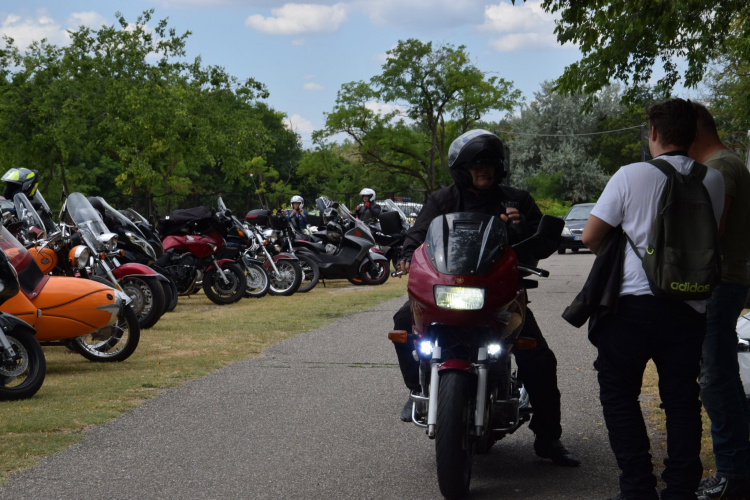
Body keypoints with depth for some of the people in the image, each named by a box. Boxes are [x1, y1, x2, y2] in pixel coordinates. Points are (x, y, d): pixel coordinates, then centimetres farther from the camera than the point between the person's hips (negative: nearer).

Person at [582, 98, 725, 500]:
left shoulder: (631, 176, -6)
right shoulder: (712, 181, 2)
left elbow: (590, 236, -3)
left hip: (633, 304, -3)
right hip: (689, 306, 3)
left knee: (619, 395, 9)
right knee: (681, 399, 12)